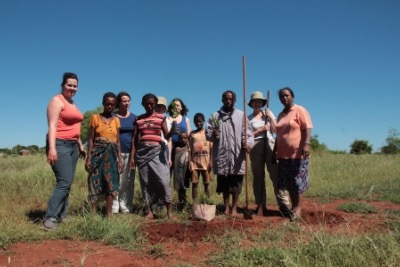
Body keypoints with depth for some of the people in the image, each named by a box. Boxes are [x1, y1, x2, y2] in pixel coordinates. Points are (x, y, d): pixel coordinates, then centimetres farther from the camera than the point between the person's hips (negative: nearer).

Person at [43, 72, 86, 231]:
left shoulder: (72, 103, 19)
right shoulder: (57, 101, -7)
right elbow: (52, 126, -17)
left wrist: (80, 145, 23)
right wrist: (52, 148, -26)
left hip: (72, 146, 9)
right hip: (59, 145, -9)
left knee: (67, 182, 8)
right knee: (64, 182, -15)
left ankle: (61, 215, 15)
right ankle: (49, 218, -11)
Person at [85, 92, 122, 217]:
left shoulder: (116, 120, 11)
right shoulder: (95, 117, 3)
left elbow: (118, 141, 11)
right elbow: (91, 139, 1)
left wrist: (120, 159, 4)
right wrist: (88, 158, -6)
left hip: (111, 154, 3)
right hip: (98, 153, -2)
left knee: (111, 183, 0)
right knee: (95, 183, -1)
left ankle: (109, 214, 5)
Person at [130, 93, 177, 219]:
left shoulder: (161, 117, 5)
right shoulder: (138, 119, 11)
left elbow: (166, 136, -1)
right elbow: (134, 139, 10)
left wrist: (172, 131, -24)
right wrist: (132, 156, 4)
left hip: (157, 151, -2)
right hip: (142, 152, 2)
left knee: (164, 180, -9)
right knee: (146, 182, 4)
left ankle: (169, 211, -3)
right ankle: (149, 211, 11)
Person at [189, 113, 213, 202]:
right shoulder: (192, 134, 8)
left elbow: (211, 148, 1)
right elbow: (190, 149, 6)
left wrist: (211, 161, -5)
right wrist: (190, 161, -3)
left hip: (205, 161, -1)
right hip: (195, 161, 2)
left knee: (207, 183, 3)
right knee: (194, 183, 3)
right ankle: (194, 203, 8)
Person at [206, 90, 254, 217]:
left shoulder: (241, 115, 8)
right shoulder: (215, 116, 10)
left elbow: (248, 132, 1)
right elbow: (208, 132, 4)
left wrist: (248, 143, -17)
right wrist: (213, 134, -19)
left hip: (237, 155, -1)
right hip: (222, 155, 1)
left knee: (236, 183, 2)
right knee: (224, 183, 8)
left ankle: (234, 209, 11)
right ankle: (226, 208, 20)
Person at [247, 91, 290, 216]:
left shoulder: (268, 113, 13)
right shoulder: (248, 118, 10)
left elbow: (276, 130, 5)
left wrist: (270, 118, -3)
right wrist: (261, 129, -8)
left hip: (269, 145, 0)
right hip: (255, 147, 0)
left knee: (276, 174, -8)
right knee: (258, 177, 1)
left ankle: (284, 204, -6)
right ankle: (261, 205, 7)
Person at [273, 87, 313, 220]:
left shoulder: (300, 110, -2)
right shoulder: (281, 115, 18)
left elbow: (307, 128, -11)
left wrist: (306, 144, -24)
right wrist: (275, 151, 19)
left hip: (297, 153, -6)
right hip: (283, 154, 7)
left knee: (297, 181, -3)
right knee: (288, 182, 7)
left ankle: (298, 208, 4)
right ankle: (293, 207, 17)